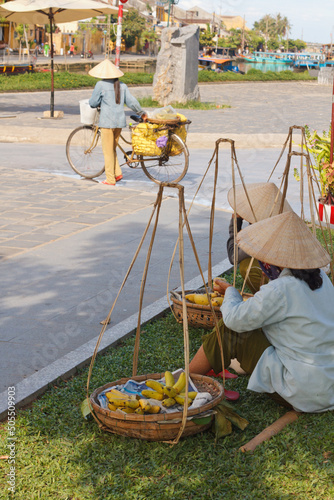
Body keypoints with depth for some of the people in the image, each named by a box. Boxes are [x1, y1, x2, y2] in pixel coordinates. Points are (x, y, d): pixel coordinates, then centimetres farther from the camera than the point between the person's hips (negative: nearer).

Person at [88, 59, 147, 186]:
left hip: (107, 121, -6)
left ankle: (110, 179, 5)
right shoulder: (122, 85, 7)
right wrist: (142, 113, 19)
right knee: (112, 149, 19)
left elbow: (93, 103, -2)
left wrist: (99, 104, 21)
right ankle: (118, 173, 12)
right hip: (120, 121, 6)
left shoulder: (101, 85, -7)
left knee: (108, 151, 2)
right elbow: (131, 102, 7)